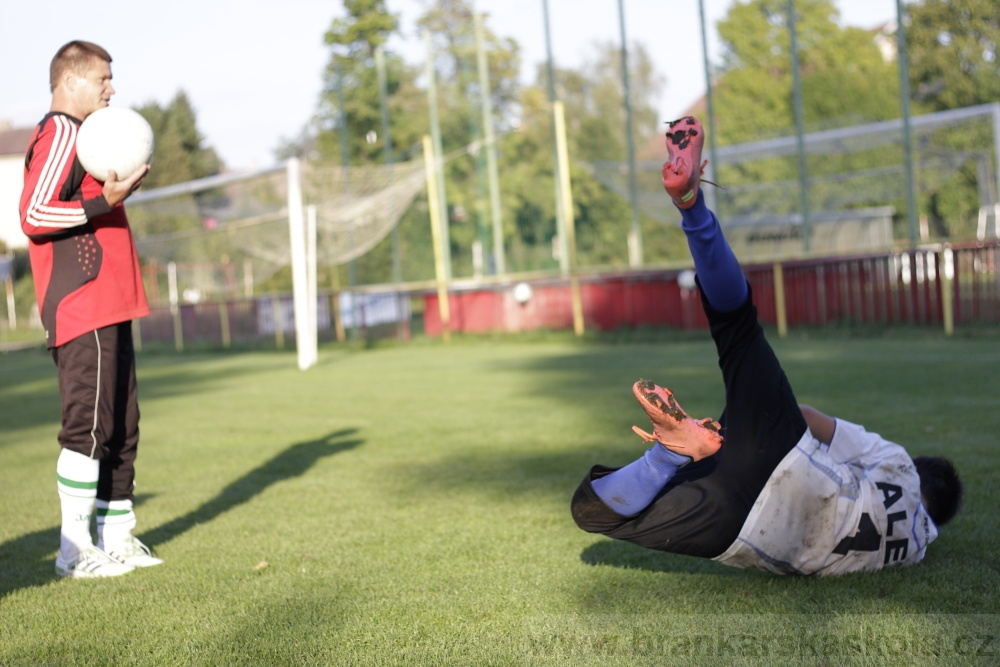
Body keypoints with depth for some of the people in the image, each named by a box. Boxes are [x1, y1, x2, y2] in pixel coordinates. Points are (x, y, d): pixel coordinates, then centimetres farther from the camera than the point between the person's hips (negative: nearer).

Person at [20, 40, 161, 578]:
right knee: (89, 427, -8)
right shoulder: (59, 133, -8)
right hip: (82, 311, -10)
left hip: (107, 310, 10)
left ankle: (117, 538, 19)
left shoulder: (84, 134, 22)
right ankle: (75, 550, -1)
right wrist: (104, 201, -22)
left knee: (121, 425, 12)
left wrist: (123, 186, 16)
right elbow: (33, 214, -18)